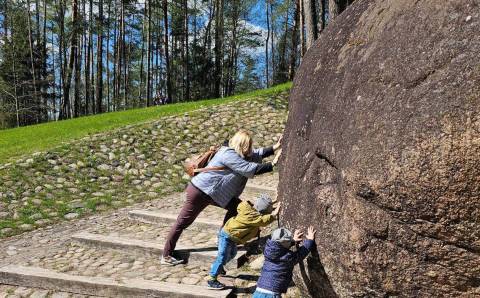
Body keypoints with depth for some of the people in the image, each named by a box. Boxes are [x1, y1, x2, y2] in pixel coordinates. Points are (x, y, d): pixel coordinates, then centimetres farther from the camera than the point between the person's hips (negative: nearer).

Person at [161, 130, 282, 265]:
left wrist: (274, 147, 3)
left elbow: (257, 154, 12)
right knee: (182, 222, 0)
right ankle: (166, 256, 11)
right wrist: (272, 165, -20)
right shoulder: (229, 155, -23)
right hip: (200, 192, -10)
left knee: (237, 206, 8)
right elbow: (250, 169, -25)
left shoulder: (235, 152, 5)